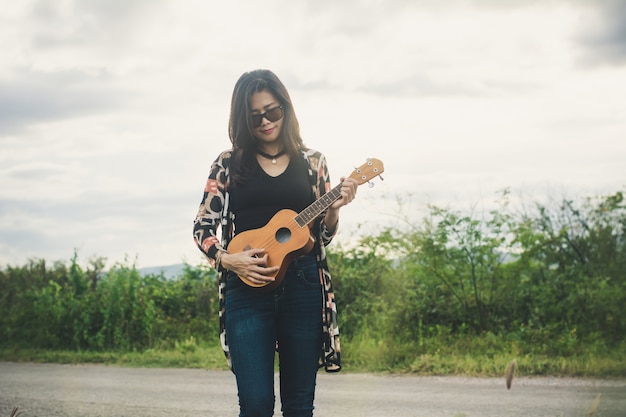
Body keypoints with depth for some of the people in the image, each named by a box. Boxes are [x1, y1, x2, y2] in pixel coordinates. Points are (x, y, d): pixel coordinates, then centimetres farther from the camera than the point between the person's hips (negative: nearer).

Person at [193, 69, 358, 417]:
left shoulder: (312, 162, 10)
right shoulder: (229, 163, 6)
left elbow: (323, 235, 12)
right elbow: (202, 226, 6)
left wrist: (335, 208, -8)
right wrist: (227, 259, -12)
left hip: (303, 284, 2)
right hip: (247, 287, -1)